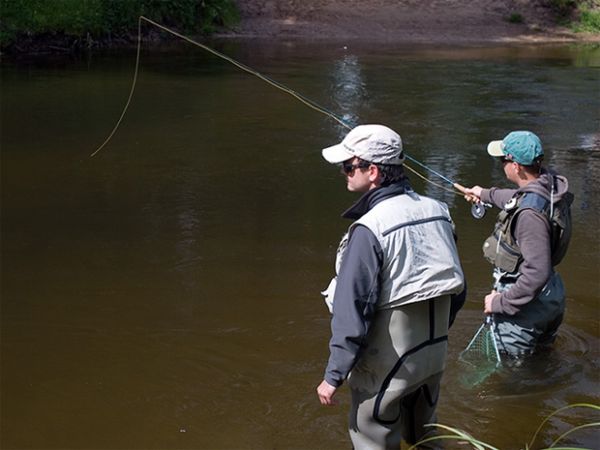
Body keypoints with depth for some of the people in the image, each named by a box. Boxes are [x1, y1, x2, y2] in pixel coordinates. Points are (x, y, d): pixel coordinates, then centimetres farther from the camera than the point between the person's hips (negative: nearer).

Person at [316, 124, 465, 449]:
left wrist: (334, 375, -13)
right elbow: (454, 286, 6)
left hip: (387, 365, -7)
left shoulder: (369, 230, -24)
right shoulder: (437, 211, -3)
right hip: (434, 354, 7)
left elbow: (353, 312, -23)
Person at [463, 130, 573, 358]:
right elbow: (519, 199, 21)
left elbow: (537, 273, -34)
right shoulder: (550, 184, -5)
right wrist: (487, 195, 35)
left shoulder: (530, 213, -34)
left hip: (526, 301, -10)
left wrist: (503, 302, -23)